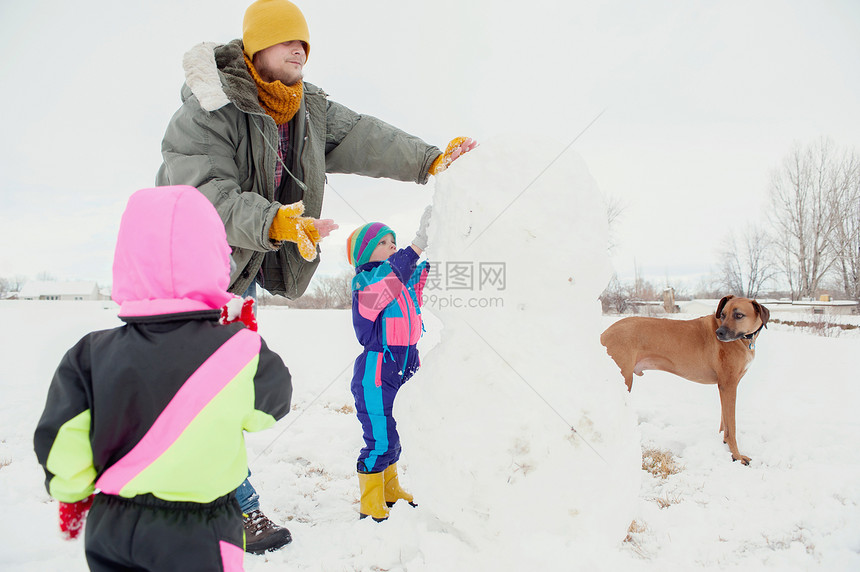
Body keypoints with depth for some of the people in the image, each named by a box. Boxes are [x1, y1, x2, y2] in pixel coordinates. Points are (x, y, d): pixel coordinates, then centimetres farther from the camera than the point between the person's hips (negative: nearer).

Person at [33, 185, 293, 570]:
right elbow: (273, 403, -1)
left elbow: (61, 448, -8)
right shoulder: (241, 353, -21)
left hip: (110, 527, 4)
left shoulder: (90, 355, -13)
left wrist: (73, 495, 13)